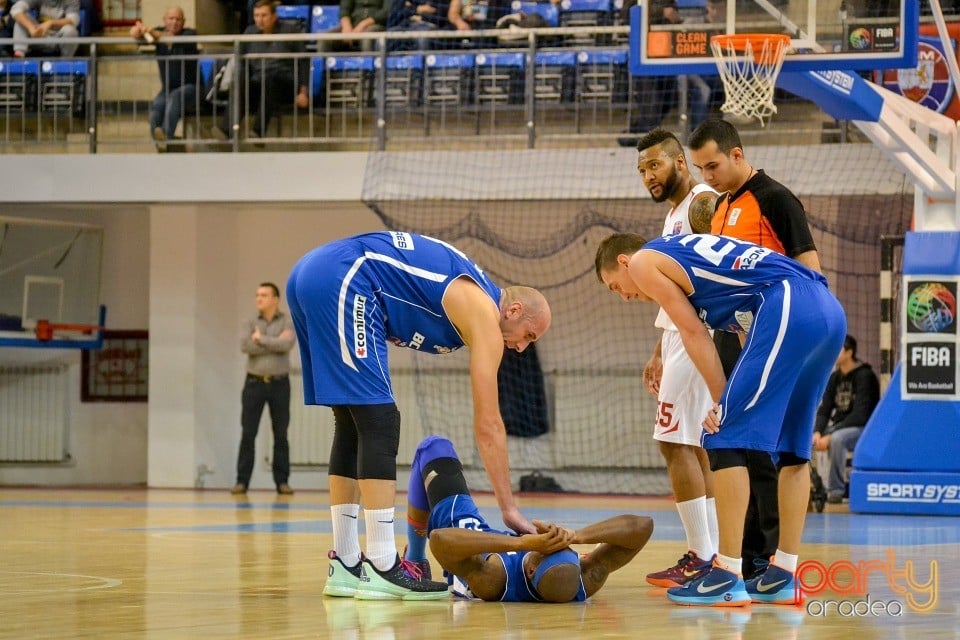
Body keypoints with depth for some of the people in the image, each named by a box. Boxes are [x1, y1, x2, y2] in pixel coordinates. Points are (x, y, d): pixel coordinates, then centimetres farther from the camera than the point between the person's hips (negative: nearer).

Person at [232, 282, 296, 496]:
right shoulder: (252, 324, 7)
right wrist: (275, 342, -13)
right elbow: (245, 346, -12)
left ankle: (282, 481, 7)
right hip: (254, 383, 1)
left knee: (281, 434, 2)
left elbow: (287, 344, -19)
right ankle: (242, 481, -1)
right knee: (248, 434, -2)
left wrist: (261, 339, -11)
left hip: (279, 384, -1)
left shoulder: (287, 322, 1)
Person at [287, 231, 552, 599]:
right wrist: (508, 509, 0)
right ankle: (382, 568, -11)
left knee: (352, 426, 13)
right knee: (378, 423, -8)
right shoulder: (486, 316, -2)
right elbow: (488, 425, -3)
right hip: (340, 282, -10)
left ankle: (346, 564, 14)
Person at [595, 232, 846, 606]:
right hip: (830, 310, 9)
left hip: (788, 309, -9)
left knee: (726, 439, -3)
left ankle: (728, 578, -5)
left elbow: (694, 334, 4)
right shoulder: (687, 251, 34)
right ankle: (782, 576, 19)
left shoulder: (643, 262, 11)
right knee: (792, 445, 17)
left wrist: (722, 403, 8)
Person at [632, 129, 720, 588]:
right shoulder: (674, 214, 20)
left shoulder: (702, 203, -12)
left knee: (676, 442, -12)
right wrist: (659, 353, 24)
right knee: (693, 445, 10)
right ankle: (709, 554, 12)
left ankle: (701, 558, -11)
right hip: (680, 337, 11)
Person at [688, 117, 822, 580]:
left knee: (764, 451, -8)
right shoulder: (722, 207, 17)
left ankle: (775, 557, -4)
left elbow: (809, 269, -12)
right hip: (728, 340, 9)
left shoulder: (774, 199, -8)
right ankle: (745, 553, 16)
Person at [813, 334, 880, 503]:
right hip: (839, 426, 7)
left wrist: (830, 436, -26)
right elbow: (824, 409, 6)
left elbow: (860, 415, -22)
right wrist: (817, 432, -15)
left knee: (837, 438, -38)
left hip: (864, 428, -7)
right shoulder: (835, 377, 7)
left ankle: (836, 489, -27)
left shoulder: (864, 376, -15)